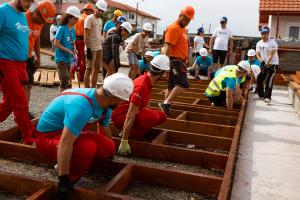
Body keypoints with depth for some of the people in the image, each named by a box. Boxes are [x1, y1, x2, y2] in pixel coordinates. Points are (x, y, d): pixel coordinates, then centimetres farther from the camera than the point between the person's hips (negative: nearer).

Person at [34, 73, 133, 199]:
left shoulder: (105, 104, -6)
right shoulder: (82, 105, -34)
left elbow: (105, 130, 12)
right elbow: (65, 143, -37)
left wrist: (110, 153, 25)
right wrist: (63, 180, -34)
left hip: (72, 132, 9)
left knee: (108, 147, -5)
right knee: (88, 147, -34)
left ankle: (64, 165, 11)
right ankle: (68, 181, -7)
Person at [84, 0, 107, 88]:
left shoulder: (100, 20, 17)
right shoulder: (90, 18, -7)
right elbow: (86, 35, -13)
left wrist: (100, 46, 16)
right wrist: (88, 49, -19)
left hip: (99, 48, 8)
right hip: (91, 48, -8)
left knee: (97, 68, 9)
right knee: (89, 69, -5)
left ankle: (93, 88, 17)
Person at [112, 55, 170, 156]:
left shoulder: (146, 80, 3)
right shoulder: (142, 86, -27)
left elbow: (146, 106, 16)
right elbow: (130, 115, -29)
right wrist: (124, 142, -29)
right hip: (120, 116, -10)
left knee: (162, 116, 1)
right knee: (155, 117, -28)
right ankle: (126, 136, -11)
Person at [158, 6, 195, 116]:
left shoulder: (182, 28, 19)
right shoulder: (174, 28, -12)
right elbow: (168, 48, -21)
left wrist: (185, 60, 25)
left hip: (180, 61, 10)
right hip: (175, 61, -10)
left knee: (172, 86, 11)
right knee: (183, 84, -18)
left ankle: (165, 105, 17)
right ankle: (166, 103, -16)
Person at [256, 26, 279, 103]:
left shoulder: (273, 43, -14)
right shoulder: (259, 43, 7)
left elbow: (271, 55, -19)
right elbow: (257, 54, 6)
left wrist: (266, 64, -24)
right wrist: (262, 61, -12)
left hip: (273, 64, -7)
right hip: (264, 64, 7)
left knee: (269, 80, -17)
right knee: (259, 79, 6)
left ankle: (268, 97, -14)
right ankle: (261, 95, 22)